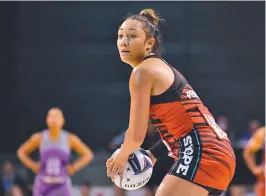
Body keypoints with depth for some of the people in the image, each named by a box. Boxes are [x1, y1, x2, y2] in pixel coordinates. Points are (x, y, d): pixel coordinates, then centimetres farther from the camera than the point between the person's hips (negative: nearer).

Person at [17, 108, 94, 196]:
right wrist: (32, 166, -1)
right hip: (43, 184, 1)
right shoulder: (39, 138, -3)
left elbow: (88, 154, 4)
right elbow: (21, 151, 10)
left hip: (62, 184, -1)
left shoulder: (70, 139, -4)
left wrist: (74, 168, -5)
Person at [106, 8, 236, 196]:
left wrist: (121, 156, 9)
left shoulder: (143, 71, -7)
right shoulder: (162, 68, 22)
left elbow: (137, 134, -10)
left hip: (202, 154, -10)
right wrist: (154, 154, 24)